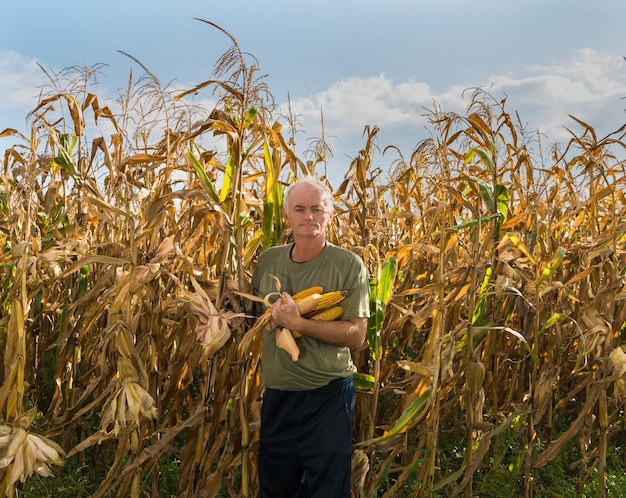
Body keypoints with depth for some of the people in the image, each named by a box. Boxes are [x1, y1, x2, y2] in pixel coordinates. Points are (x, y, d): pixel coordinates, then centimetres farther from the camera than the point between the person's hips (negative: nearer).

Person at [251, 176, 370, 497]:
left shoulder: (349, 265, -12)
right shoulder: (268, 260, 2)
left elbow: (357, 335, -17)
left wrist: (298, 323, -25)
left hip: (328, 398, -4)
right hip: (276, 396, 5)